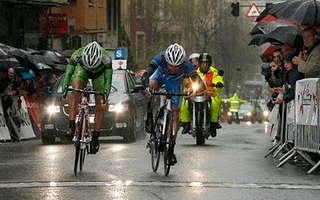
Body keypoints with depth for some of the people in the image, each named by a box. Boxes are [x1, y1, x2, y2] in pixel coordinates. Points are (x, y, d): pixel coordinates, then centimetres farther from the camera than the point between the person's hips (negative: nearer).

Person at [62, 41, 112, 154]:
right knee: (76, 91, -29)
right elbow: (68, 74, -31)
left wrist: (105, 96, -44)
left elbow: (108, 79, -32)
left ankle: (95, 138, -1)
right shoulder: (77, 55, -37)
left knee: (100, 105, -10)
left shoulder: (106, 58, -38)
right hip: (82, 69, 0)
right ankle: (71, 126, -28)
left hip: (99, 73, 0)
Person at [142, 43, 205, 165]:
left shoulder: (186, 64, -38)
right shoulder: (160, 58, -39)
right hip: (161, 74, 0)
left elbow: (200, 84, -37)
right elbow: (145, 75, -45)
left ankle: (171, 147, 2)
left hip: (175, 82, 0)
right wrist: (147, 87, -65)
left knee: (175, 113, -6)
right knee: (151, 85, -35)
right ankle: (149, 117, -14)